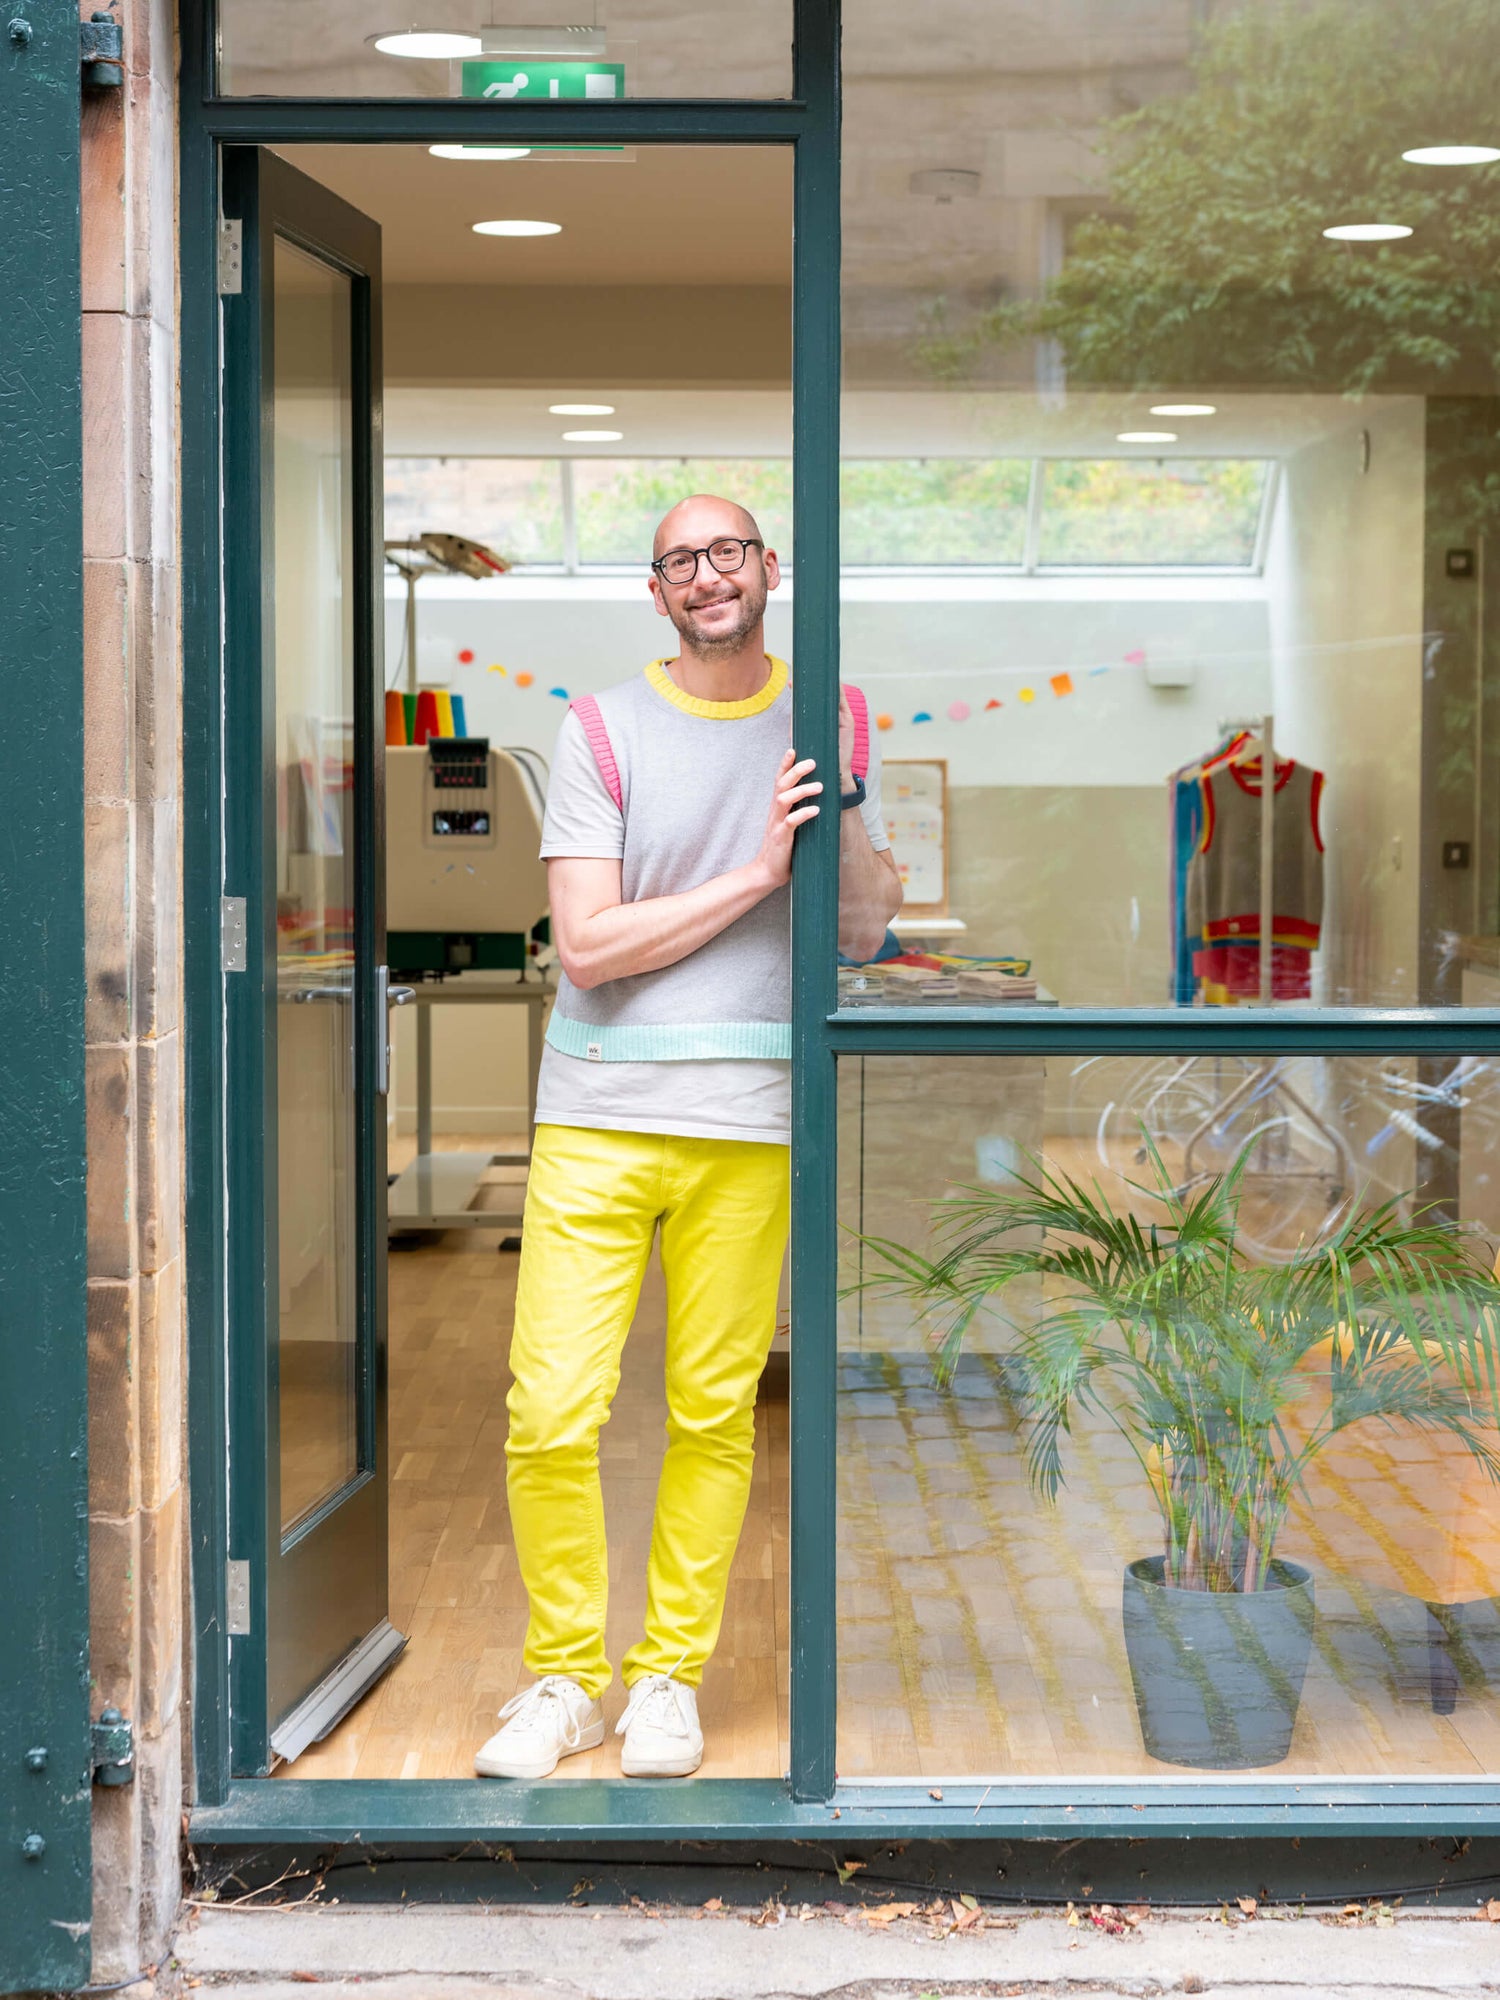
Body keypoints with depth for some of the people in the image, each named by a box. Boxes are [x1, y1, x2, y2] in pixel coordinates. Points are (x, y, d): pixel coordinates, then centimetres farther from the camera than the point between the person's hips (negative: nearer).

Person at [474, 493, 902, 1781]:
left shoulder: (823, 723, 10)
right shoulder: (604, 732, 1)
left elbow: (867, 929, 6)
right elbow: (588, 946, -7)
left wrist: (846, 798, -9)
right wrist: (754, 873, -10)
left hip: (747, 1126, 2)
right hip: (597, 1116, -1)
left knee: (715, 1416, 5)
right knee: (550, 1417, -5)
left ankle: (671, 1676, 19)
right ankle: (565, 1675, 12)